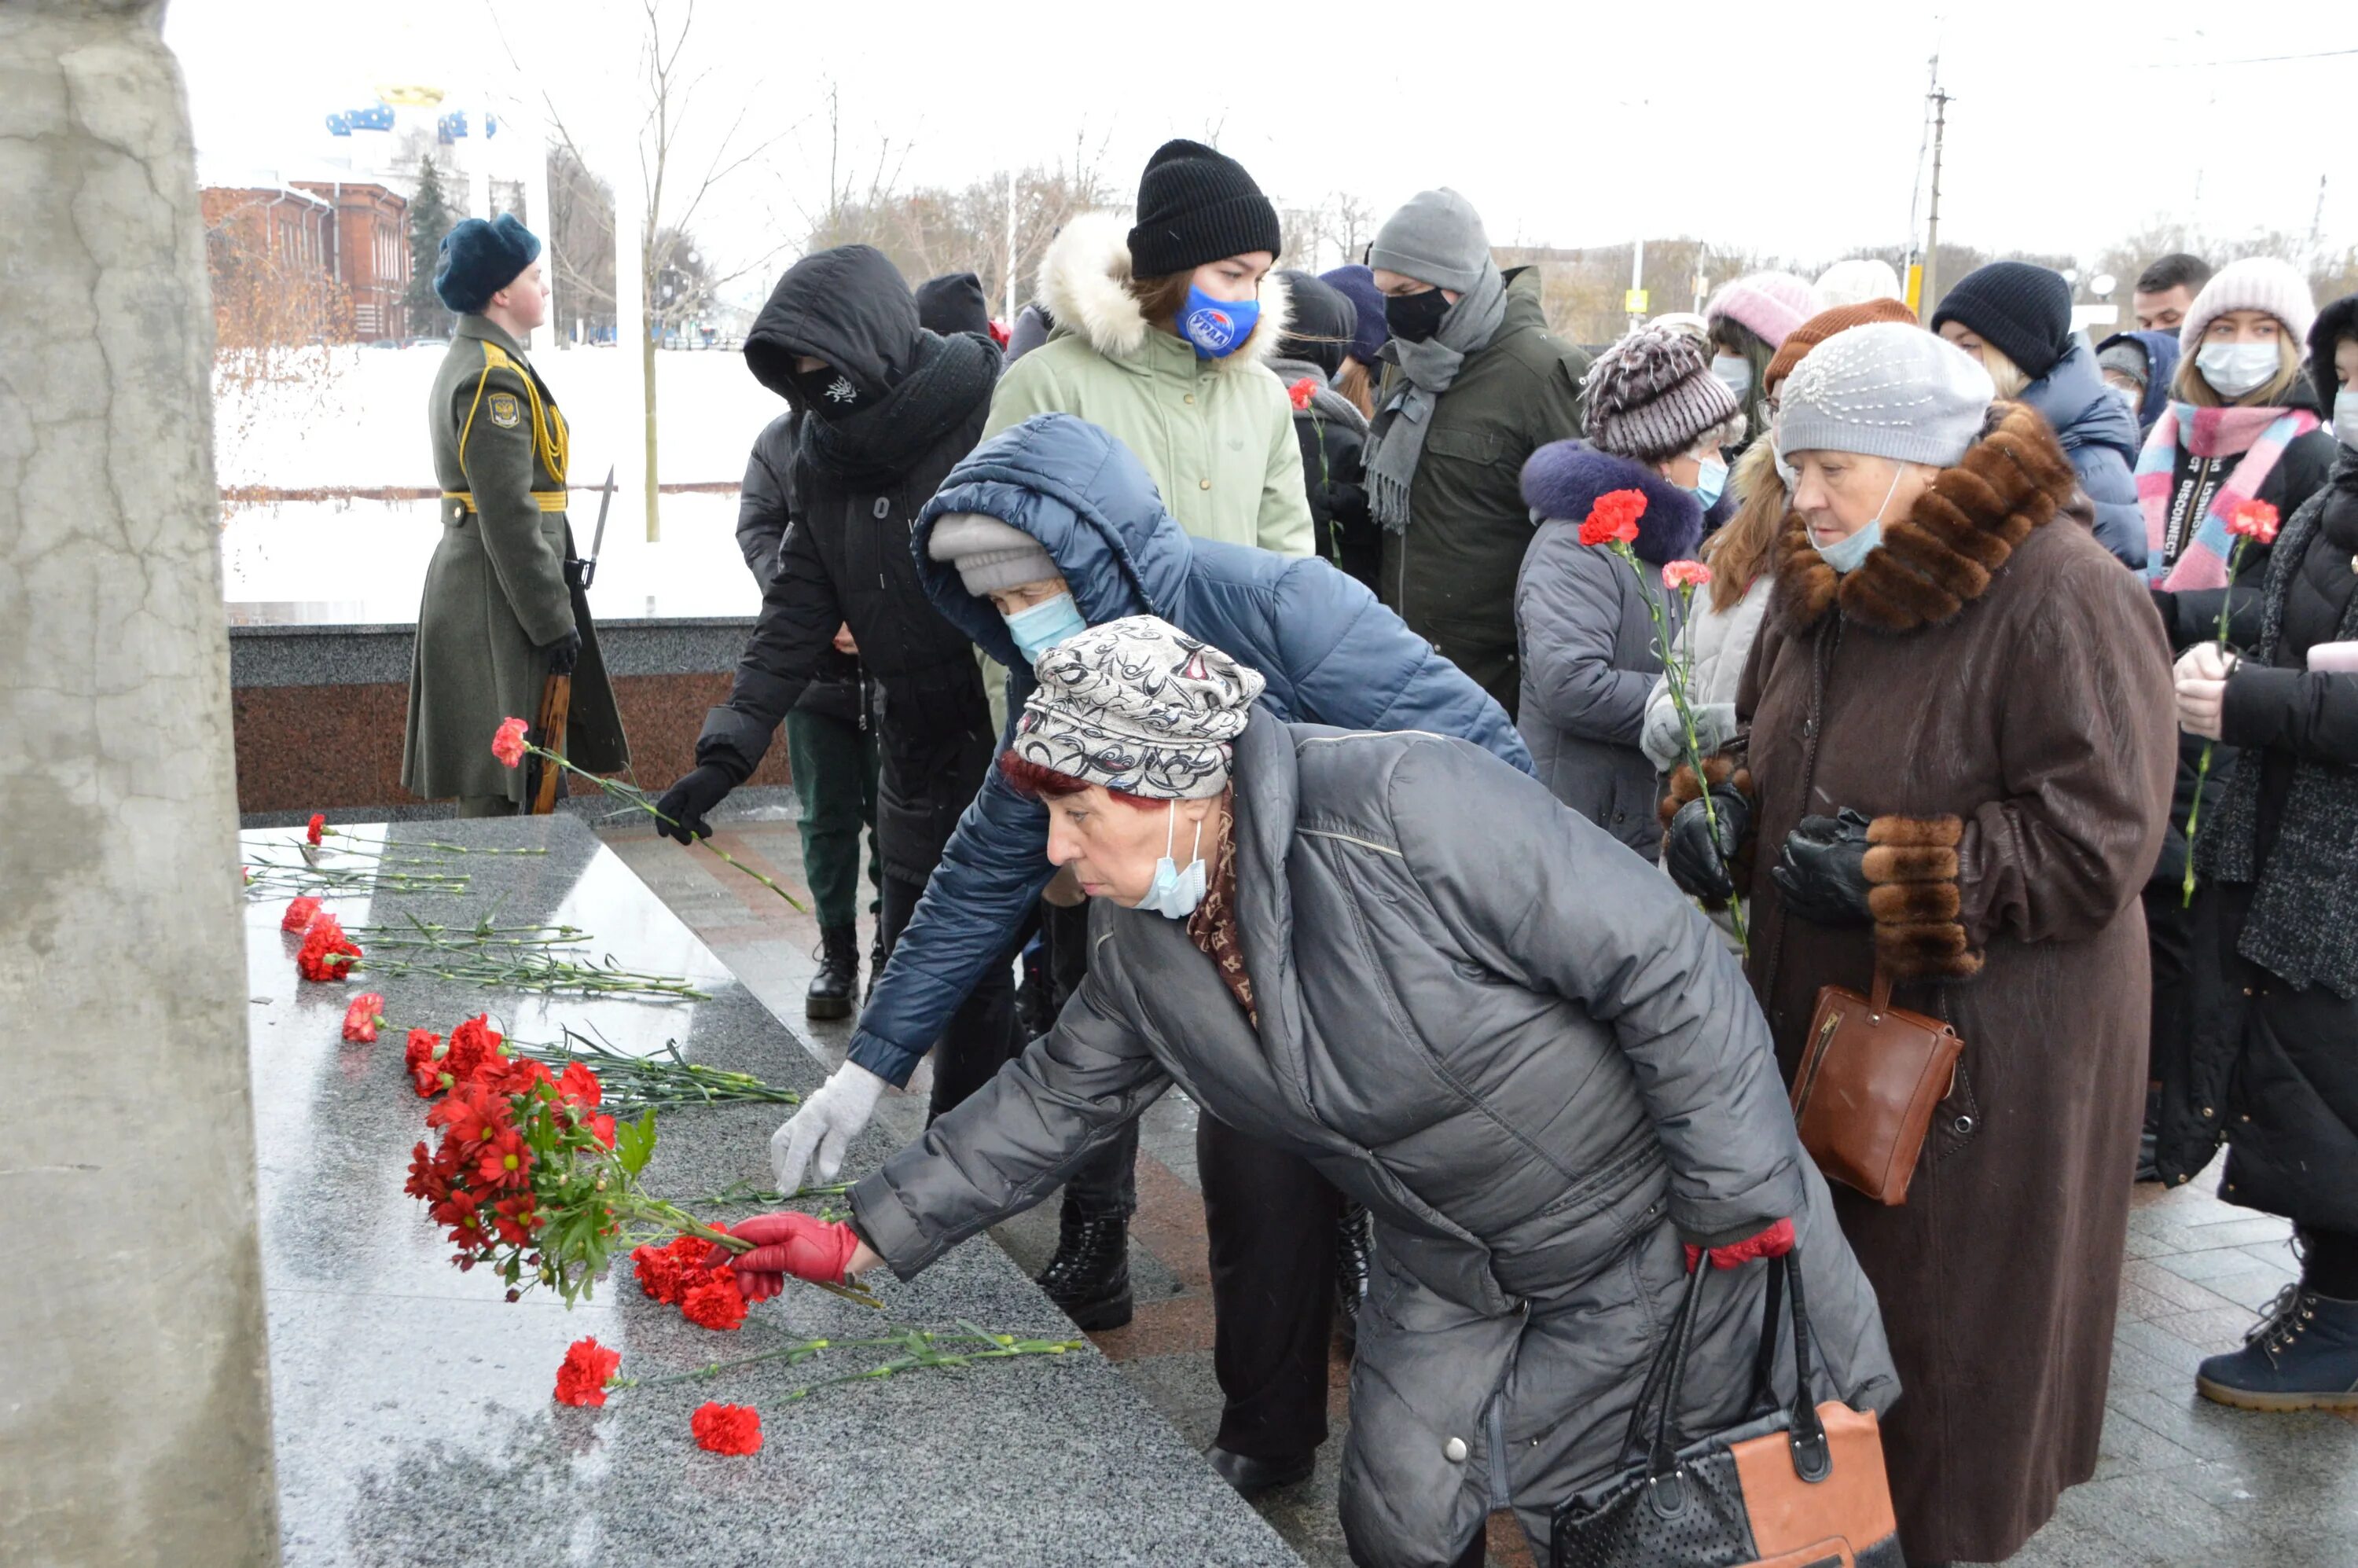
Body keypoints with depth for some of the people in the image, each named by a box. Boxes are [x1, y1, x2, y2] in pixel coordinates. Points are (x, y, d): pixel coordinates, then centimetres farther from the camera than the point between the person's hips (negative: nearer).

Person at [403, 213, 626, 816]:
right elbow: (510, 518, -21)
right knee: (494, 787, -6)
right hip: (495, 602, -11)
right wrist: (554, 622, -18)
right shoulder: (495, 379, -16)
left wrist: (556, 610, 22)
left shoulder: (468, 364, 17)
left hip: (469, 580, 11)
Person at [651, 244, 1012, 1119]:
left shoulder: (992, 417, -16)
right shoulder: (828, 453, 6)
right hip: (917, 742, 8)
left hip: (1016, 732, -8)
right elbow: (802, 610, 4)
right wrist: (728, 750, -4)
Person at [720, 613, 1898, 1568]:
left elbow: (1667, 967, -28)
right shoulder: (1142, 934, -5)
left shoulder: (1409, 810, -32)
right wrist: (867, 1239, 3)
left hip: (1649, 1224, -6)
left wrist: (1735, 1198, -21)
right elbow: (1059, 1096, 7)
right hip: (1450, 1263, 7)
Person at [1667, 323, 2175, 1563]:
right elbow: (1761, 742, 22)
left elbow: (2096, 841, -22)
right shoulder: (1822, 584, 8)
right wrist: (1724, 810, 0)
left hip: (1988, 1049, -7)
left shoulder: (2065, 599, -18)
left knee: (1946, 1315, 6)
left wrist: (1885, 871, -23)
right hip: (1822, 1012, 7)